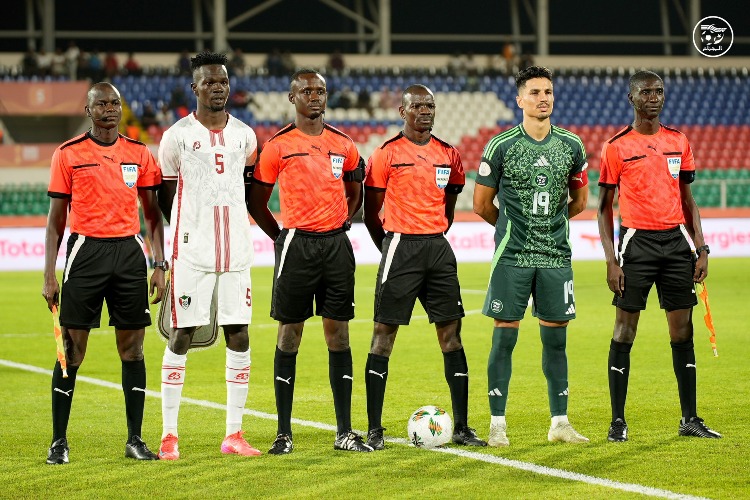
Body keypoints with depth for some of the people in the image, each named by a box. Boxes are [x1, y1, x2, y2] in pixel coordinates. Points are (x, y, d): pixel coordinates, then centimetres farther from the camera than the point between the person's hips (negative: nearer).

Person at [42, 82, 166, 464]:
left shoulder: (139, 155, 8)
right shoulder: (68, 155, 1)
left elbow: (153, 214, 12)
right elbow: (56, 220, 3)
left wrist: (160, 265, 3)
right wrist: (49, 275, -2)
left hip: (130, 251, 2)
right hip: (85, 250, -2)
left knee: (132, 347, 3)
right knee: (72, 349, -2)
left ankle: (135, 440, 9)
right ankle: (59, 441, 4)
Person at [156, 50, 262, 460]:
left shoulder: (244, 135, 10)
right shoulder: (177, 136, -1)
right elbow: (165, 199, 8)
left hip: (236, 251, 4)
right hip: (191, 252, -4)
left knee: (239, 337, 2)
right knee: (181, 337, -3)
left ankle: (234, 434, 8)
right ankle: (169, 435, 3)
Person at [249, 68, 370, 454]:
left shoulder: (343, 144, 9)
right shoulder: (278, 146, -3)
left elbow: (355, 193, 23)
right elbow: (256, 202, 3)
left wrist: (341, 225, 12)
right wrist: (282, 238, 2)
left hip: (336, 244, 3)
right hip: (296, 245, -3)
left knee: (338, 335, 4)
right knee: (289, 335, 0)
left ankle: (344, 432, 7)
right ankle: (283, 433, 5)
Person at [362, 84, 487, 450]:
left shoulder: (449, 155, 11)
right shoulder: (386, 155, -4)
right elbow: (371, 213, 1)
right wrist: (395, 251, 6)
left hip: (439, 248, 5)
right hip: (400, 245, -5)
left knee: (451, 334, 4)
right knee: (384, 334, -4)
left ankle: (461, 427, 8)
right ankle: (374, 430, -1)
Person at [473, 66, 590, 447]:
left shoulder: (571, 145, 6)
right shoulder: (501, 146, -4)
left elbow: (579, 200, 19)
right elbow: (482, 204, 5)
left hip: (556, 255, 3)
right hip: (512, 257, -3)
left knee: (555, 339, 6)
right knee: (504, 337, -2)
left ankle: (560, 423, 13)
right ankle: (497, 424, 4)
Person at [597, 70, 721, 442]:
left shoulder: (678, 142, 11)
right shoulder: (616, 147, -2)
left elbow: (687, 200, 16)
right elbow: (605, 207, 0)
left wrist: (701, 249, 8)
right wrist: (611, 261, -8)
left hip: (676, 240, 4)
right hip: (637, 241, -4)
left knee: (682, 330, 5)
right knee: (625, 329, -3)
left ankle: (690, 419, 12)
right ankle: (618, 421, 2)